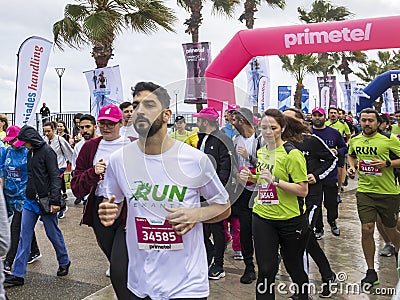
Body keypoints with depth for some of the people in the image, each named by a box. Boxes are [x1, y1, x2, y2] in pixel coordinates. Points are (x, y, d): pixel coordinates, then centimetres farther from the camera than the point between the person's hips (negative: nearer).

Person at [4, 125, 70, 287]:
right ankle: (18, 274, 10)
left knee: (53, 234, 6)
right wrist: (28, 193, 14)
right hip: (30, 201, 8)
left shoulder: (47, 151, -11)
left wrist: (55, 201, -22)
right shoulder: (30, 152, 13)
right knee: (24, 236, 6)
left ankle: (64, 262, 28)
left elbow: (55, 177, -16)